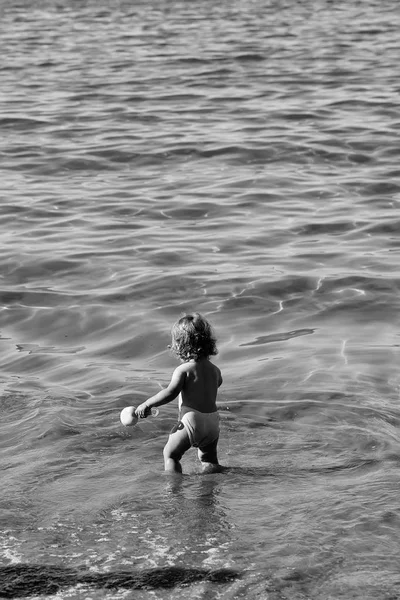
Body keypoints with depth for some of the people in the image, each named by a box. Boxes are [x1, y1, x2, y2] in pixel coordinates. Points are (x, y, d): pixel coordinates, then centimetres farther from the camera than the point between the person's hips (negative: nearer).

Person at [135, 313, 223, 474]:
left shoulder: (183, 370, -12)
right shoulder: (214, 370, 9)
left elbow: (170, 393, -21)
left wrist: (147, 404, -14)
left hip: (191, 420, -6)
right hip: (213, 421, 6)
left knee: (170, 454, 7)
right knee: (209, 460, 21)